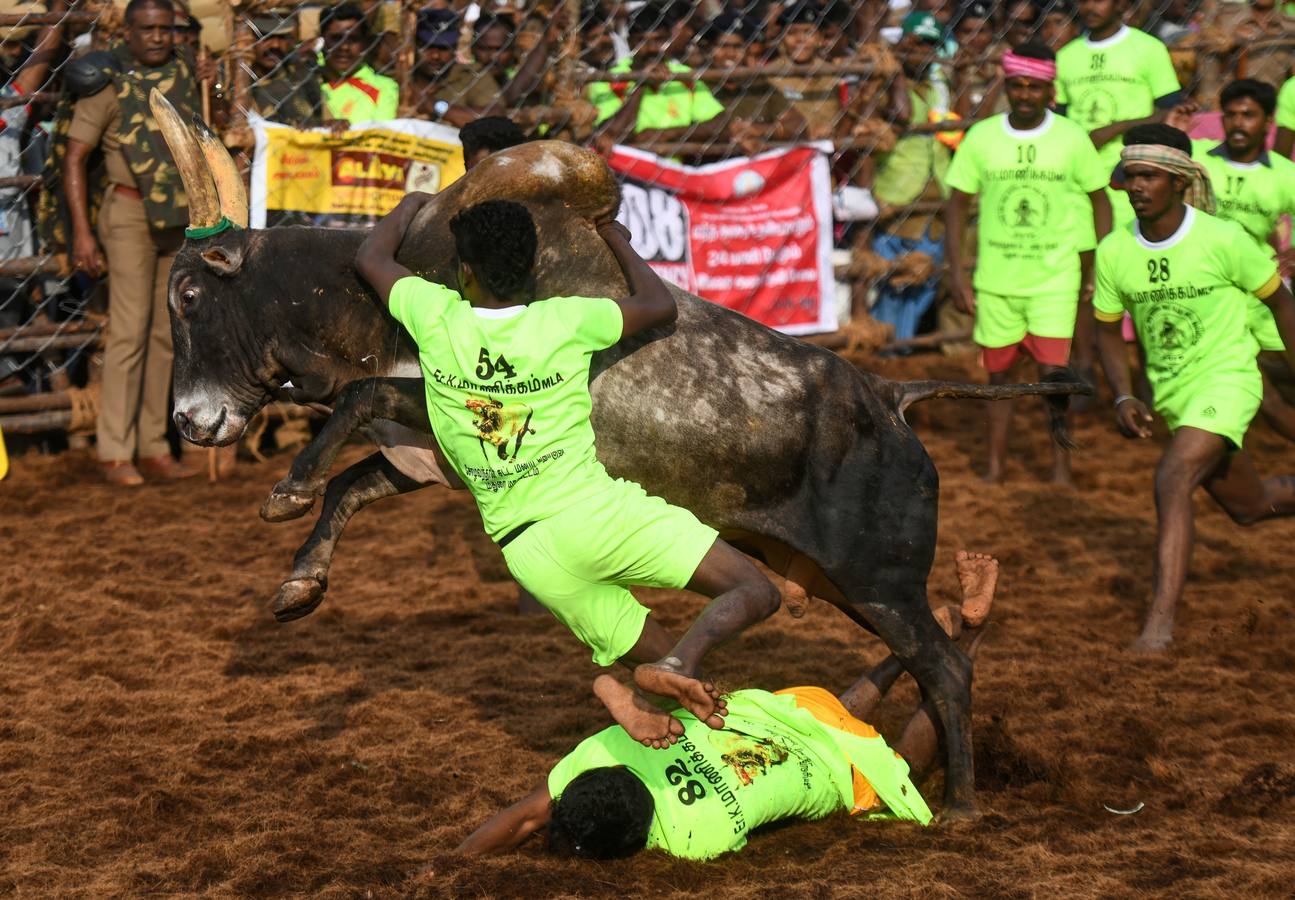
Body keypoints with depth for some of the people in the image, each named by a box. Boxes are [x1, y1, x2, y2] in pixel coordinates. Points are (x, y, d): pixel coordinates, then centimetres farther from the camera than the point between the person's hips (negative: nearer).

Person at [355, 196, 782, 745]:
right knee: (756, 593, -1)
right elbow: (660, 305, 15)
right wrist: (615, 239, 30)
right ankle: (683, 658, -32)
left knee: (654, 658, 14)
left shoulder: (436, 318, 1)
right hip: (595, 511, -4)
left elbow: (370, 257, 21)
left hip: (521, 546, 4)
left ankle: (627, 697, -24)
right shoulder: (564, 321, -3)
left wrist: (412, 205, 39)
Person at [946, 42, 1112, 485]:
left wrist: (1100, 270, 1)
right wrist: (957, 273, -3)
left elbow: (1099, 202, 5)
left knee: (1053, 372, -8)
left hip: (1055, 278, -2)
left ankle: (1061, 467, 5)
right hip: (995, 279, 2)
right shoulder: (981, 137, -2)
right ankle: (995, 466, 22)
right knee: (998, 374, 9)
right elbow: (957, 204, 3)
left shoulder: (1072, 139, -4)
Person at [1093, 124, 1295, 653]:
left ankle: (1161, 621, -28)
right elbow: (1108, 330, 7)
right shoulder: (1113, 252, -7)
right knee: (1248, 506, 20)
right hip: (1169, 393, 6)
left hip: (1226, 378, -6)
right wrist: (1123, 397, -8)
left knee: (1172, 479, -28)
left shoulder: (1222, 239, -17)